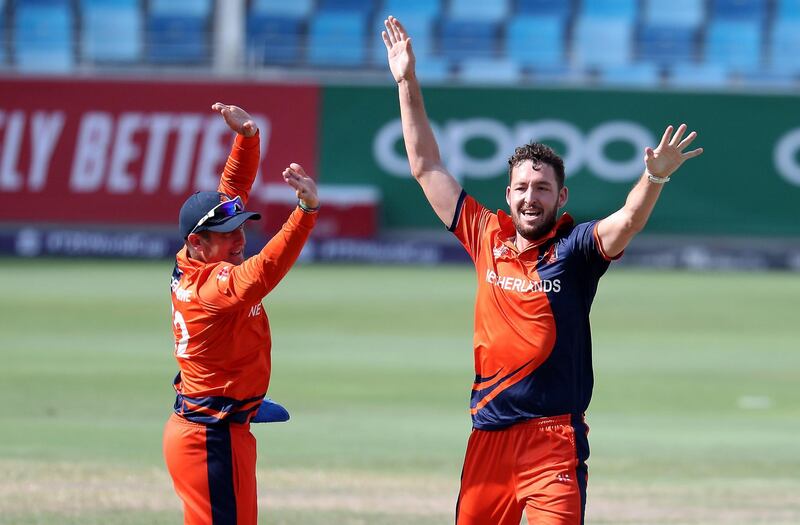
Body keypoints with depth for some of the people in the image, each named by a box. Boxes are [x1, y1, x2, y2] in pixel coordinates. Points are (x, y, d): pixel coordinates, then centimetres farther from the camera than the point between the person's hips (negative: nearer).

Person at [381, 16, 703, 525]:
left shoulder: (574, 247, -3)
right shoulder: (488, 236, 9)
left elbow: (627, 222, -23)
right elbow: (427, 168, 16)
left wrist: (654, 178, -43)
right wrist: (407, 84, 16)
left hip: (553, 437, -5)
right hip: (488, 436, 5)